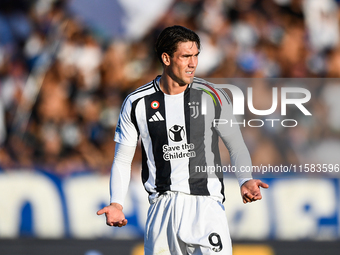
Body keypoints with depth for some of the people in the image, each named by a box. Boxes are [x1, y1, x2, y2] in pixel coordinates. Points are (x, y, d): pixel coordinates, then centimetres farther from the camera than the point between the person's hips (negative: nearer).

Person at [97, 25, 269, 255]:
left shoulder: (212, 97, 2)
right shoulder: (137, 103, 4)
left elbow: (236, 146, 9)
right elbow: (122, 159, 10)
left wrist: (245, 180, -10)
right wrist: (116, 203, -4)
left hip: (206, 204, -1)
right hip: (162, 207, 2)